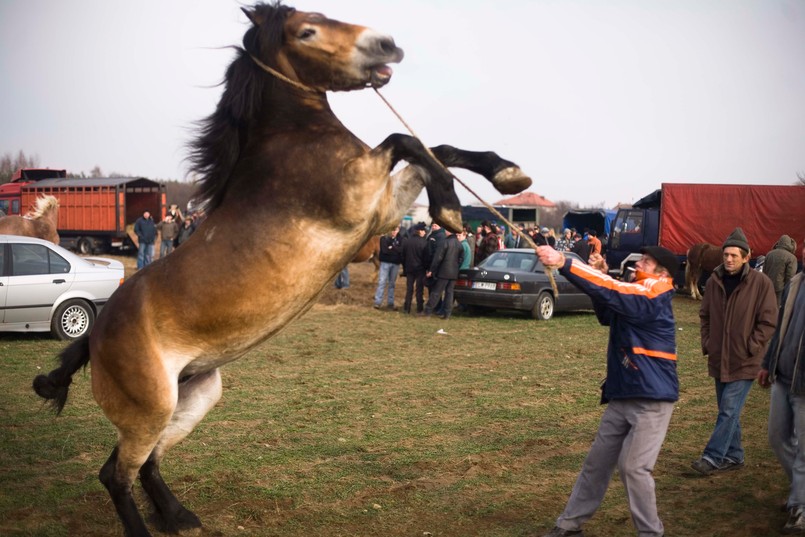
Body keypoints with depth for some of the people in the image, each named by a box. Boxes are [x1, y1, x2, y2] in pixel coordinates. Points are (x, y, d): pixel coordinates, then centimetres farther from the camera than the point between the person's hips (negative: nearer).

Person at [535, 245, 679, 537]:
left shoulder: (653, 297, -17)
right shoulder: (634, 297, 11)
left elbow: (612, 292, -29)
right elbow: (607, 315, 22)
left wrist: (563, 263, -34)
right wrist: (601, 273, 6)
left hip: (652, 398, -9)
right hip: (622, 396, 9)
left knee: (633, 466, -9)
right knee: (597, 461, 12)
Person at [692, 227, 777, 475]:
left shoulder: (760, 282, -11)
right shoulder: (714, 281, 2)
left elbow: (768, 322, -9)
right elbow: (705, 315, 14)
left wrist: (750, 348, -12)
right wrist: (707, 343, 4)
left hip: (744, 362, -5)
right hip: (719, 360, 5)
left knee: (729, 410, -7)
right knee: (728, 410, 14)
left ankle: (713, 457, -2)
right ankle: (733, 456, 26)